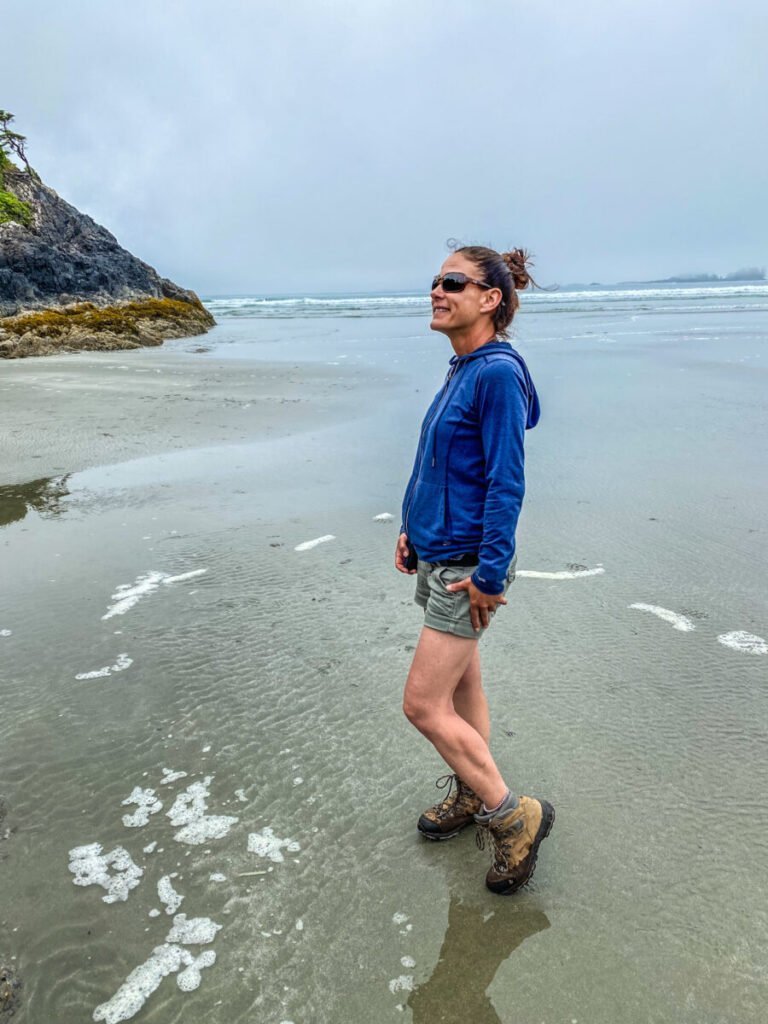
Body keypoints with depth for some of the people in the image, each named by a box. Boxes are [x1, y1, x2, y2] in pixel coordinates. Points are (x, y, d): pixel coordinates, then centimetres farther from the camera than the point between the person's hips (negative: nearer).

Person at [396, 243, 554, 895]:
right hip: (438, 555, 9)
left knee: (424, 706, -4)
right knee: (461, 689, 20)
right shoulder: (460, 370, 9)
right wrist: (411, 528, 15)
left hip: (467, 566, -9)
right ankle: (471, 795, 38)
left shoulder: (497, 372, -18)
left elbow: (506, 484, -21)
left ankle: (514, 815, 12)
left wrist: (489, 574, -21)